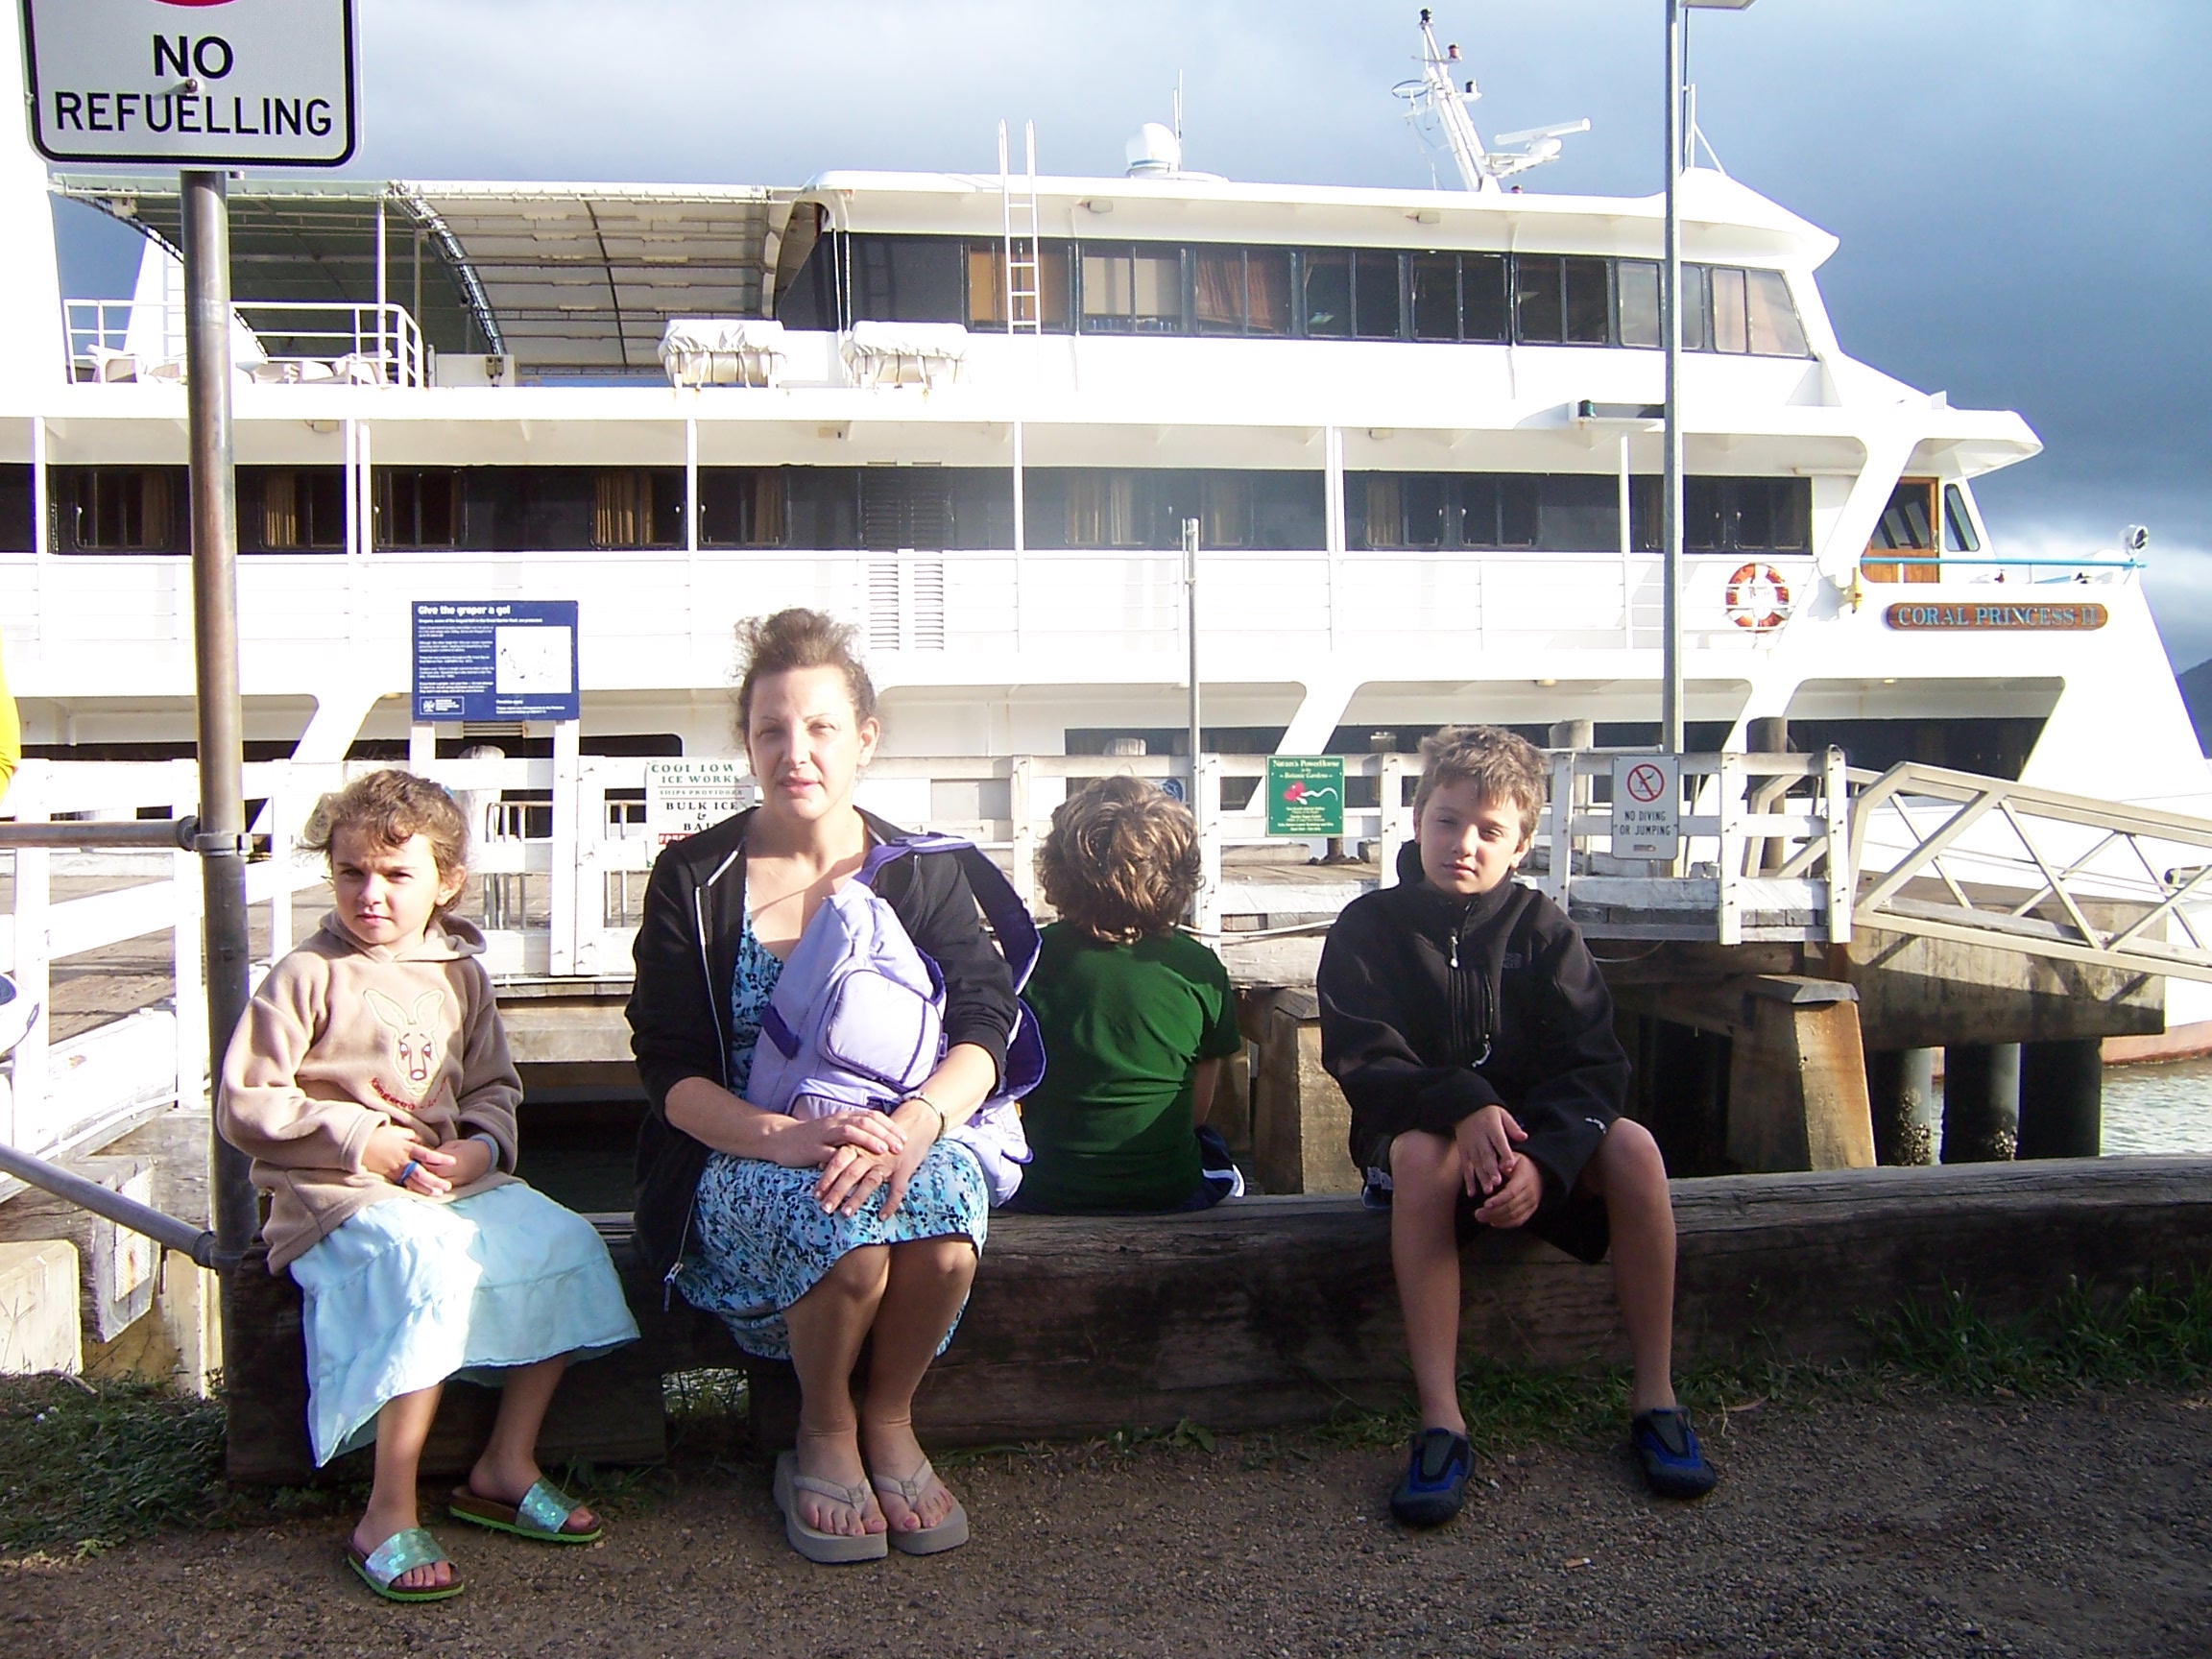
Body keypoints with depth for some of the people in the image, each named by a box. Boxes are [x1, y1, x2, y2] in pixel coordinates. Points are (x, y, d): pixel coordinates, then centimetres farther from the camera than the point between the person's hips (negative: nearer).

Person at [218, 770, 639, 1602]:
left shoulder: (460, 977, 12)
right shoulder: (307, 977, -4)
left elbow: (495, 1088, 20)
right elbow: (244, 1106, -6)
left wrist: (480, 1146, -2)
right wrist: (362, 1141, -13)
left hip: (458, 1183, 6)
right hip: (338, 1194, -6)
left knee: (566, 1244, -13)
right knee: (431, 1262, -34)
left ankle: (507, 1464, 1)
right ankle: (388, 1515, -24)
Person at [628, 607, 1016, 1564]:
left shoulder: (920, 873, 6)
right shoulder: (693, 879, 1)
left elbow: (982, 1026, -6)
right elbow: (670, 1071, -6)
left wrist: (917, 1120, -28)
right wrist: (782, 1137, -25)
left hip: (898, 1138, 2)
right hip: (740, 1156, -1)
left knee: (945, 1203, -32)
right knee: (846, 1230, -33)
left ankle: (889, 1422, -5)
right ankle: (823, 1436, -4)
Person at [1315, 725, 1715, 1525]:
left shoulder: (1542, 929, -1)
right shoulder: (1368, 928, -4)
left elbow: (1591, 1064, -10)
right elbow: (1362, 1061, -14)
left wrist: (1544, 1157, -29)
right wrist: (1462, 1105, -33)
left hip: (1535, 1135, 2)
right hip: (1417, 1131, -2)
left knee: (1631, 1145, -27)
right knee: (1422, 1154, -37)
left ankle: (1656, 1399, -17)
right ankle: (1441, 1420, -37)